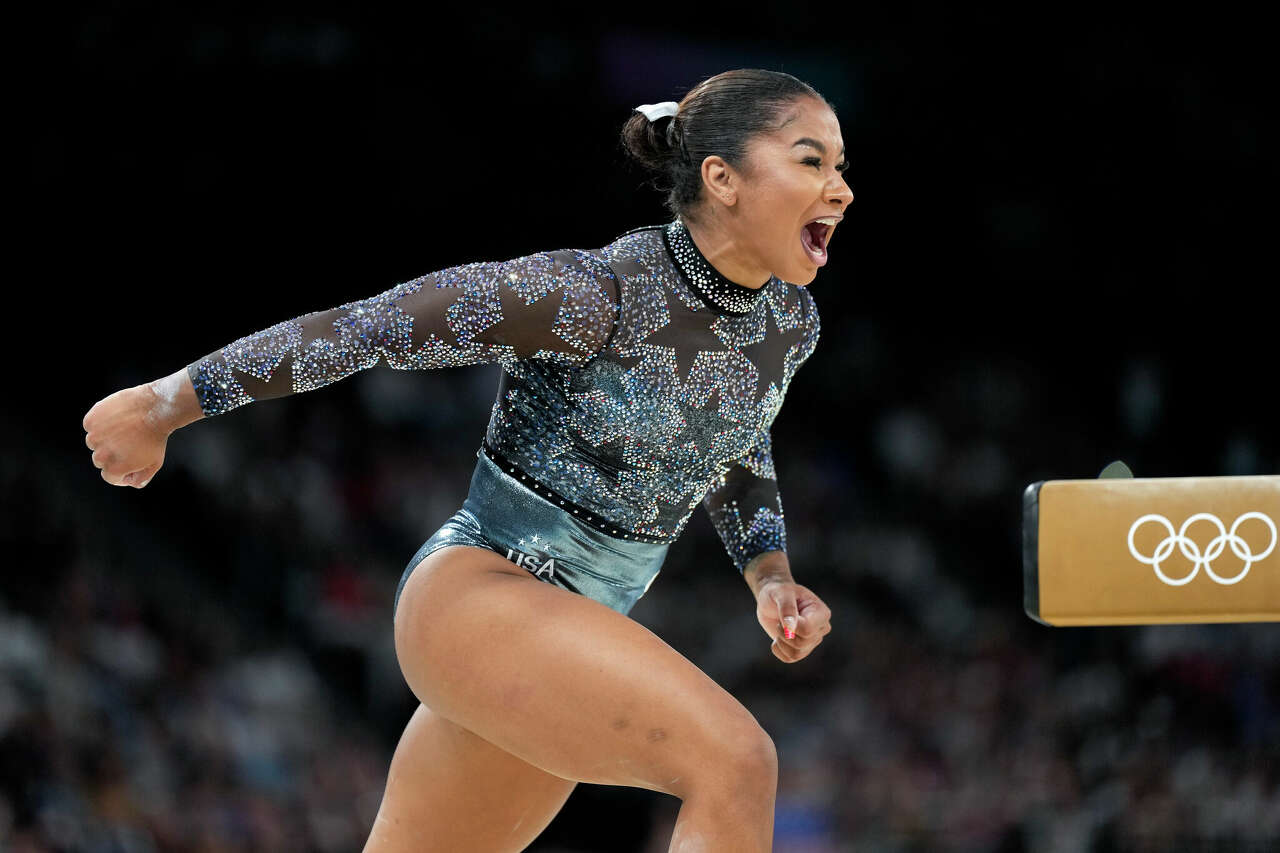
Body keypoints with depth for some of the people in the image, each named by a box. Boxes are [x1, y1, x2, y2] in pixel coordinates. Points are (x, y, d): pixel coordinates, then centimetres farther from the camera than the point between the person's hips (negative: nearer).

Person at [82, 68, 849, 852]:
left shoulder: (790, 321, 2)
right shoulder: (592, 294, -22)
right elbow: (366, 326, -16)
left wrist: (772, 578, 5)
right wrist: (162, 406, -9)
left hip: (566, 646, 9)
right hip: (476, 599, -9)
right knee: (737, 763, -27)